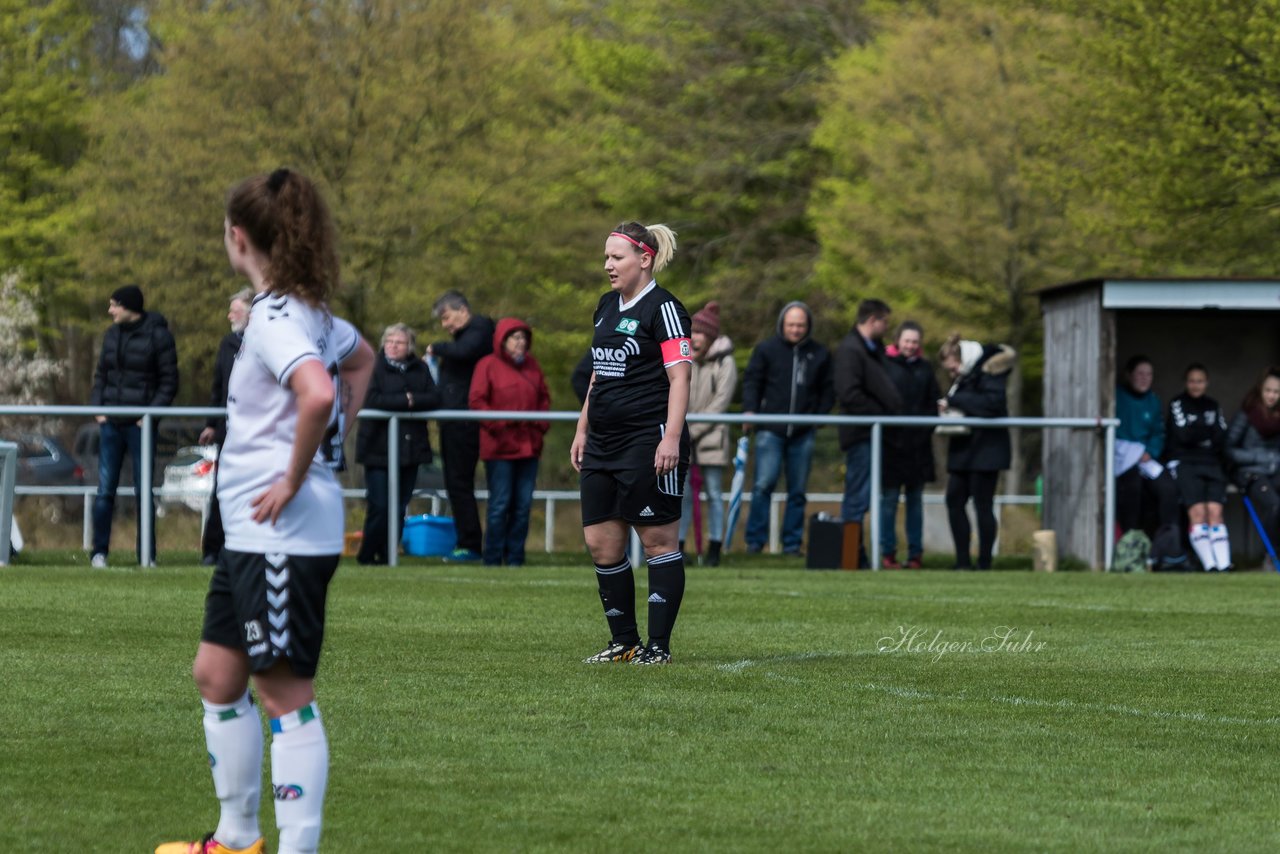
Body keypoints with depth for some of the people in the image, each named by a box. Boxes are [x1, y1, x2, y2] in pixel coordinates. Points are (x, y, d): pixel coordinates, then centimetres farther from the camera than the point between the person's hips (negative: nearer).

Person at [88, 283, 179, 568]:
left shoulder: (158, 336, -5)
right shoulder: (113, 334, 11)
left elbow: (169, 382, -5)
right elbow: (101, 375, 17)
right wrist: (97, 408, 2)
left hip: (140, 424, -4)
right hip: (111, 424, 4)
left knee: (144, 491, 1)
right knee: (105, 489, 2)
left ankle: (147, 556, 7)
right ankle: (99, 552, 6)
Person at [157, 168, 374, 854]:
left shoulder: (276, 319, -18)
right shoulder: (310, 312, 12)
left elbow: (317, 393, -37)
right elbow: (360, 358, 32)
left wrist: (295, 477, -24)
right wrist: (332, 440, 23)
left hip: (287, 534, -10)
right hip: (251, 536, 10)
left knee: (285, 692, -6)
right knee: (216, 674, 17)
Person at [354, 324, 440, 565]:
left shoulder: (420, 370, 12)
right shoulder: (375, 368, 0)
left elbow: (434, 400, 0)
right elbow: (373, 400, -14)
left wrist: (412, 401, -15)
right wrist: (405, 401, -12)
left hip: (410, 448, 4)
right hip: (379, 448, -4)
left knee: (400, 507, 5)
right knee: (380, 507, -9)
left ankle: (387, 556, 13)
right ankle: (367, 555, 4)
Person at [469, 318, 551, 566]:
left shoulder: (532, 366, 14)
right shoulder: (488, 366, -2)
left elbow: (544, 398, 18)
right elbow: (476, 401, -7)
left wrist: (542, 425, 2)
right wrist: (497, 425, -14)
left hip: (529, 446, 5)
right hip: (499, 448, -5)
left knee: (523, 505, 5)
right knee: (500, 505, -5)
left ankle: (515, 559, 11)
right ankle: (493, 561, 1)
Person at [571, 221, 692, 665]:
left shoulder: (663, 308, -9)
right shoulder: (606, 305, 15)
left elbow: (679, 378, -14)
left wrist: (671, 437, -22)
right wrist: (582, 430, 21)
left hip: (649, 444, -8)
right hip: (604, 445, 8)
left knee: (658, 541, -2)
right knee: (600, 542, 5)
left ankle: (659, 645, 0)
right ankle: (624, 641, 14)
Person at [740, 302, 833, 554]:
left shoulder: (819, 354, 8)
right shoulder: (766, 349, 3)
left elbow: (828, 390, 15)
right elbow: (751, 380, 4)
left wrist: (819, 415, 1)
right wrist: (749, 410, -10)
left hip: (803, 433, 2)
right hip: (770, 429, -2)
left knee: (798, 491, 5)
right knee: (764, 484, -11)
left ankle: (792, 543, 12)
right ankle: (755, 541, -4)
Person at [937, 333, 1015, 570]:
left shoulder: (988, 371, -12)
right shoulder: (965, 376, 15)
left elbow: (992, 402, -24)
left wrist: (955, 401, -19)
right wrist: (948, 408, -2)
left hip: (985, 449, -9)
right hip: (964, 449, 9)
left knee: (983, 504, -5)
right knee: (954, 500, 5)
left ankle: (984, 563, 1)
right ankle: (963, 562, 8)